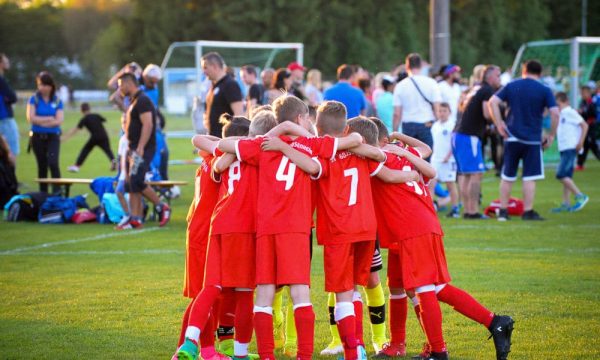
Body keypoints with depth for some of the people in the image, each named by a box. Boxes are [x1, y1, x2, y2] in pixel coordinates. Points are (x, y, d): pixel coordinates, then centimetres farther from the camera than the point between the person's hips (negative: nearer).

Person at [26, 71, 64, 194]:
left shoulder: (57, 101, 1)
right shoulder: (34, 99, 0)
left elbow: (59, 120, -8)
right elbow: (31, 118, -10)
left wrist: (41, 121, -11)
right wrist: (50, 119, -9)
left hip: (53, 136, -1)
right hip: (37, 137, 1)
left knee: (53, 162, -19)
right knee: (42, 165, 8)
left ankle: (57, 191, -19)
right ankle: (43, 193, 17)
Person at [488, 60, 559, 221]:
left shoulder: (511, 86, 6)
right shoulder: (544, 90, -2)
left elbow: (492, 102, -2)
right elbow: (555, 113, -10)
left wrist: (499, 124, 1)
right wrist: (551, 135, 0)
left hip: (512, 137, 3)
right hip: (533, 140, -2)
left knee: (507, 176, 11)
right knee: (530, 177, 1)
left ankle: (503, 211, 15)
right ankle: (528, 212, 0)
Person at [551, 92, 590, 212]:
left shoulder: (570, 113, -10)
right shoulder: (562, 115, 17)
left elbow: (584, 125, -16)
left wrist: (580, 142, -18)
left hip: (571, 148, -10)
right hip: (564, 148, 10)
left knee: (561, 175, -14)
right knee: (566, 176, 9)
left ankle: (580, 196, -9)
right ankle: (566, 204, 10)